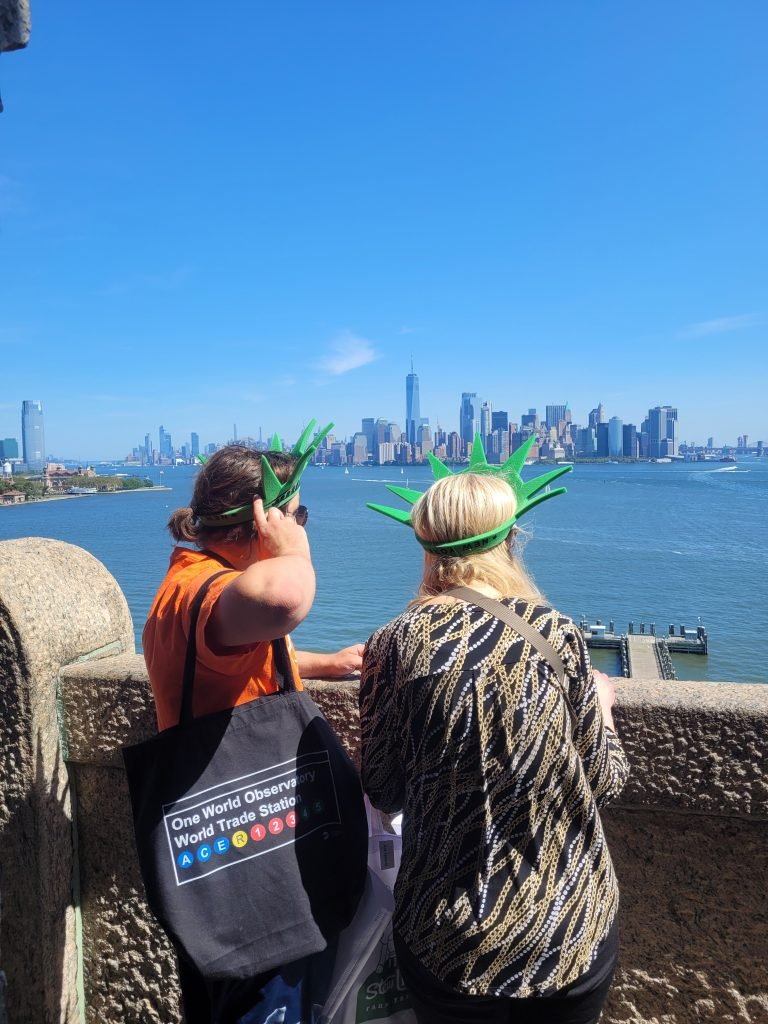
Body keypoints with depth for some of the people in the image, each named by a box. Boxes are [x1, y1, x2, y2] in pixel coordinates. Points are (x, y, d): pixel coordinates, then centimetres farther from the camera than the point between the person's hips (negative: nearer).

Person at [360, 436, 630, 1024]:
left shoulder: (397, 645, -15)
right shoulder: (558, 636, -15)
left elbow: (383, 793, -6)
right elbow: (604, 785, -6)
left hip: (452, 934, 0)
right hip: (575, 930, 1)